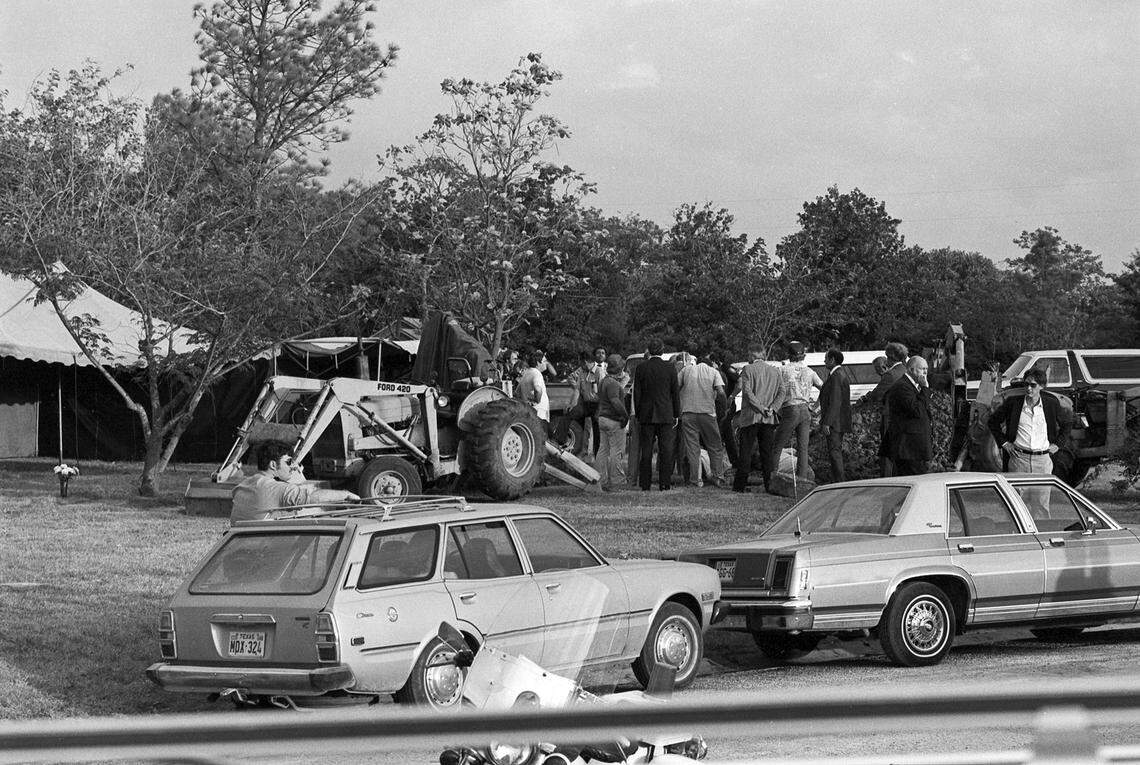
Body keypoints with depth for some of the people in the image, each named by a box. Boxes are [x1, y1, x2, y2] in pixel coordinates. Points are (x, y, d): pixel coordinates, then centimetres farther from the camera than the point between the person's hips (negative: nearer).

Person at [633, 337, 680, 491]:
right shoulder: (670, 368, -3)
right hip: (665, 415, -1)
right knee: (666, 450, 3)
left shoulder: (641, 368, -2)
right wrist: (676, 415, 8)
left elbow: (637, 393, 0)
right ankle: (665, 484, 0)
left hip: (646, 415, 1)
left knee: (646, 450, 5)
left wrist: (638, 414, 7)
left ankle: (645, 484, 5)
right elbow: (675, 393, 1)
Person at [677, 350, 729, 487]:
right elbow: (721, 393, -9)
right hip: (708, 412, -1)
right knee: (715, 447, 10)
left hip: (688, 412, 1)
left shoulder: (686, 369, 8)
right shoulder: (713, 372, 4)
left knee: (692, 448, 4)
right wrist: (724, 408, 5)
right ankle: (718, 477, 7)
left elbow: (675, 387, 3)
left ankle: (696, 479, 1)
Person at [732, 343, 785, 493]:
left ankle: (740, 484, 1)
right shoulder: (775, 371, 11)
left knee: (745, 452, 2)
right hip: (769, 419, 4)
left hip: (750, 416, -3)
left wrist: (761, 408, -15)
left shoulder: (748, 370, -3)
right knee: (767, 452, 6)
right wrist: (772, 408, -6)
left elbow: (747, 392, -14)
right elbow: (781, 393, 2)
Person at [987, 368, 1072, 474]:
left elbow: (1068, 423, 19)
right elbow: (993, 421, 12)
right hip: (1018, 457, 0)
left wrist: (1058, 444, 10)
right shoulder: (1013, 401, 1)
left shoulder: (1052, 403, 3)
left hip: (1043, 459, 1)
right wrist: (1003, 442, 4)